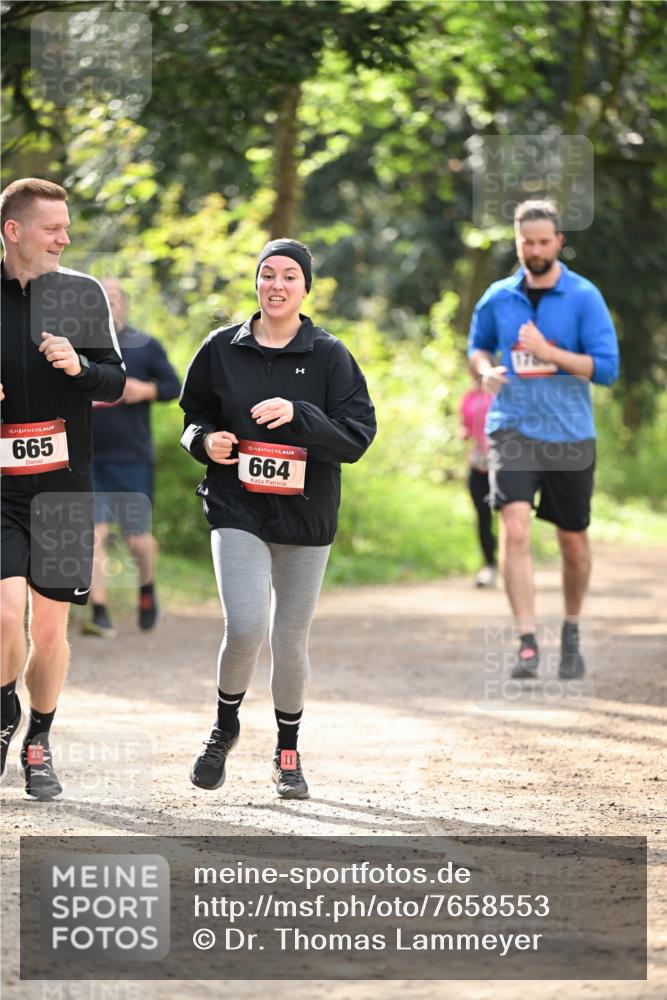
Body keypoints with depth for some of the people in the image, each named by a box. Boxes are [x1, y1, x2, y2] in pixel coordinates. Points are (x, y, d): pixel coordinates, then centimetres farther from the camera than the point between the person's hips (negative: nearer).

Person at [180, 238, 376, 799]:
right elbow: (193, 416, 16)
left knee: (291, 642, 5)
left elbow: (358, 436, -7)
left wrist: (298, 414, -20)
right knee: (246, 627, -19)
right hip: (238, 509, 0)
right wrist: (206, 441, -7)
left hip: (306, 516, 0)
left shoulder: (330, 356, -1)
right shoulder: (222, 349, 4)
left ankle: (288, 753, 28)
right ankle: (225, 725, 10)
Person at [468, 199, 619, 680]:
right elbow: (478, 346, 23)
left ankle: (572, 634, 32)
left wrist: (547, 352, -18)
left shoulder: (584, 297, -4)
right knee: (515, 530, -18)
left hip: (570, 436, 0)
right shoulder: (497, 298, 5)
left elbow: (606, 367, -9)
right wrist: (486, 370, 0)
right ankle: (527, 644, -18)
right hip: (513, 430, 1)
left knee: (573, 541, 10)